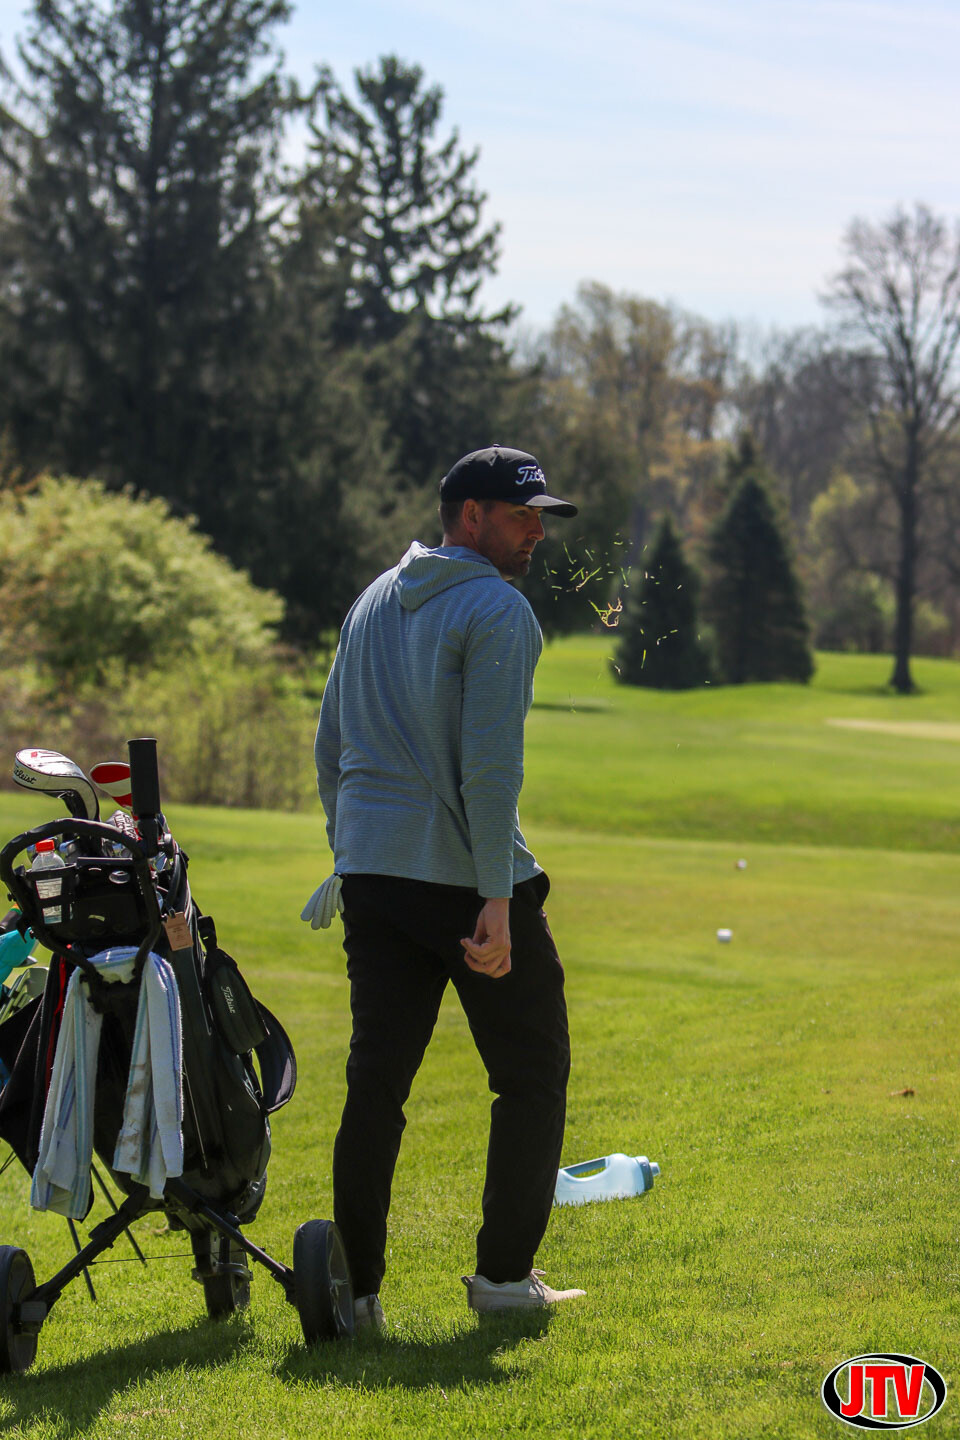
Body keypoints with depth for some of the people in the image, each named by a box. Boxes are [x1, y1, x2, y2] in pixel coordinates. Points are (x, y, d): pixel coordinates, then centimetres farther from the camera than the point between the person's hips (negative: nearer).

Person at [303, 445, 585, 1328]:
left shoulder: (374, 602, 15)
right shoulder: (499, 611, -10)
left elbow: (331, 745, 19)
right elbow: (490, 764, -18)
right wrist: (495, 898, -20)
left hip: (372, 870, 7)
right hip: (466, 876, -7)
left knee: (376, 1080, 6)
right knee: (533, 1074, 8)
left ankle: (356, 1283, 2)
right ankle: (505, 1273, 11)